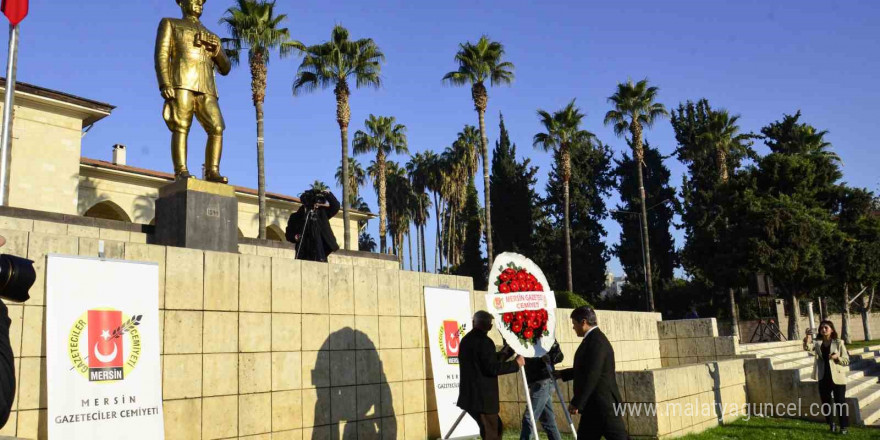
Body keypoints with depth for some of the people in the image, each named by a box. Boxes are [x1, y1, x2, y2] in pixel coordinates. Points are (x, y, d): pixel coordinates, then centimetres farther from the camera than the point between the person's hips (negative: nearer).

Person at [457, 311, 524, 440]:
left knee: (496, 428, 20)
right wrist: (515, 364, -10)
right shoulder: (484, 341, -16)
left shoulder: (466, 339, 13)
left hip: (470, 396, 9)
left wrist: (503, 354, 28)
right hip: (483, 398, -9)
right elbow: (492, 368, -20)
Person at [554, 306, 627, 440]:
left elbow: (591, 376, -24)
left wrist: (576, 403, -20)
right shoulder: (593, 339, 13)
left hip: (603, 404, -10)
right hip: (594, 406, 10)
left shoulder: (596, 341, -20)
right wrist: (562, 374, 30)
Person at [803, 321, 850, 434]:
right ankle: (831, 425, 26)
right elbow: (808, 347, -17)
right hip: (823, 378, 3)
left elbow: (846, 360, -2)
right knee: (825, 403, 10)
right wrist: (808, 336, -30)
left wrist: (837, 357, -20)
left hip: (837, 377, -3)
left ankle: (844, 427, 9)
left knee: (840, 403, -1)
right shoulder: (817, 343, 4)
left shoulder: (839, 343, -1)